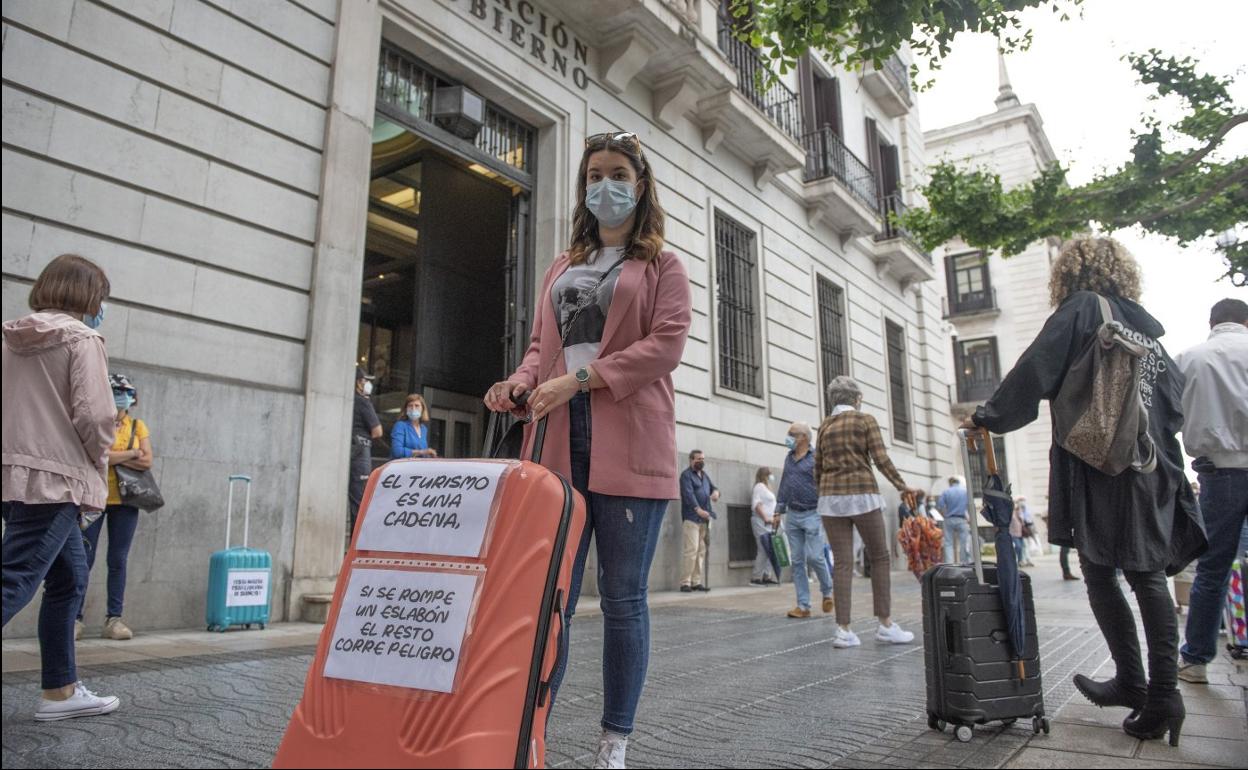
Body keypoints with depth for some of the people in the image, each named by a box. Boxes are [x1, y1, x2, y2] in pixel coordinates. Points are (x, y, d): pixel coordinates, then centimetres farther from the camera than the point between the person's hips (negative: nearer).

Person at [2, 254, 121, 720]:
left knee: (69, 579, 16)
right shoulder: (82, 339, -8)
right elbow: (94, 416, -16)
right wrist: (98, 465, 1)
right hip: (55, 480, -8)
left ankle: (60, 691, 21)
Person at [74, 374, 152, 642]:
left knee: (118, 561, 4)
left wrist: (111, 456, -11)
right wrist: (131, 453, -9)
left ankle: (114, 618, 9)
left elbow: (147, 462, -3)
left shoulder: (138, 426, 8)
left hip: (125, 501, 2)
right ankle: (75, 618, 6)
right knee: (84, 559, -1)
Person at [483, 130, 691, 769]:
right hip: (559, 441, 4)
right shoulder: (562, 267, 26)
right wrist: (519, 384, -3)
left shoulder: (663, 266, 12)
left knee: (622, 596, 0)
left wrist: (580, 378, -13)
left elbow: (666, 343, -3)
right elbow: (540, 346, 21)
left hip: (628, 443, -3)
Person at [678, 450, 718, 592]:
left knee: (702, 551, 4)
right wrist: (698, 509, -31)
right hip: (691, 518, -7)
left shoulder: (704, 475, 21)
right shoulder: (686, 475, -4)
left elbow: (713, 487, 20)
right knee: (691, 549, -13)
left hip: (705, 519, 7)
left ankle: (697, 582, 7)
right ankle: (685, 583, -9)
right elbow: (688, 494, -17)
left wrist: (716, 491, -6)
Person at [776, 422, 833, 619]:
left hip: (812, 514, -6)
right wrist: (779, 509, 16)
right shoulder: (789, 458, 13)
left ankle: (828, 592, 19)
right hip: (792, 515, 6)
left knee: (814, 557, -9)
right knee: (796, 561, 3)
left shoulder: (816, 458, -6)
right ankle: (803, 605, 7)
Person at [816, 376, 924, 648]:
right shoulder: (865, 420, 2)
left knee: (842, 562, 1)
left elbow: (817, 469, 13)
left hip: (830, 497, 4)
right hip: (862, 494, -4)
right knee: (880, 557, 8)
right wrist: (902, 487, 3)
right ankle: (885, 624, 9)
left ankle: (843, 629, -3)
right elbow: (881, 459, -7)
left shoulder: (825, 425, 13)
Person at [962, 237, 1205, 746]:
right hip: (1153, 472, 6)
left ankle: (1132, 682, 7)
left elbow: (1034, 371, -12)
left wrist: (988, 417, -5)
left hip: (1098, 466, -6)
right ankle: (1162, 694, 7)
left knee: (1100, 573, 4)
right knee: (1148, 576, 7)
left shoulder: (1081, 309, -3)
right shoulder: (1147, 326, 17)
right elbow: (1177, 402, 18)